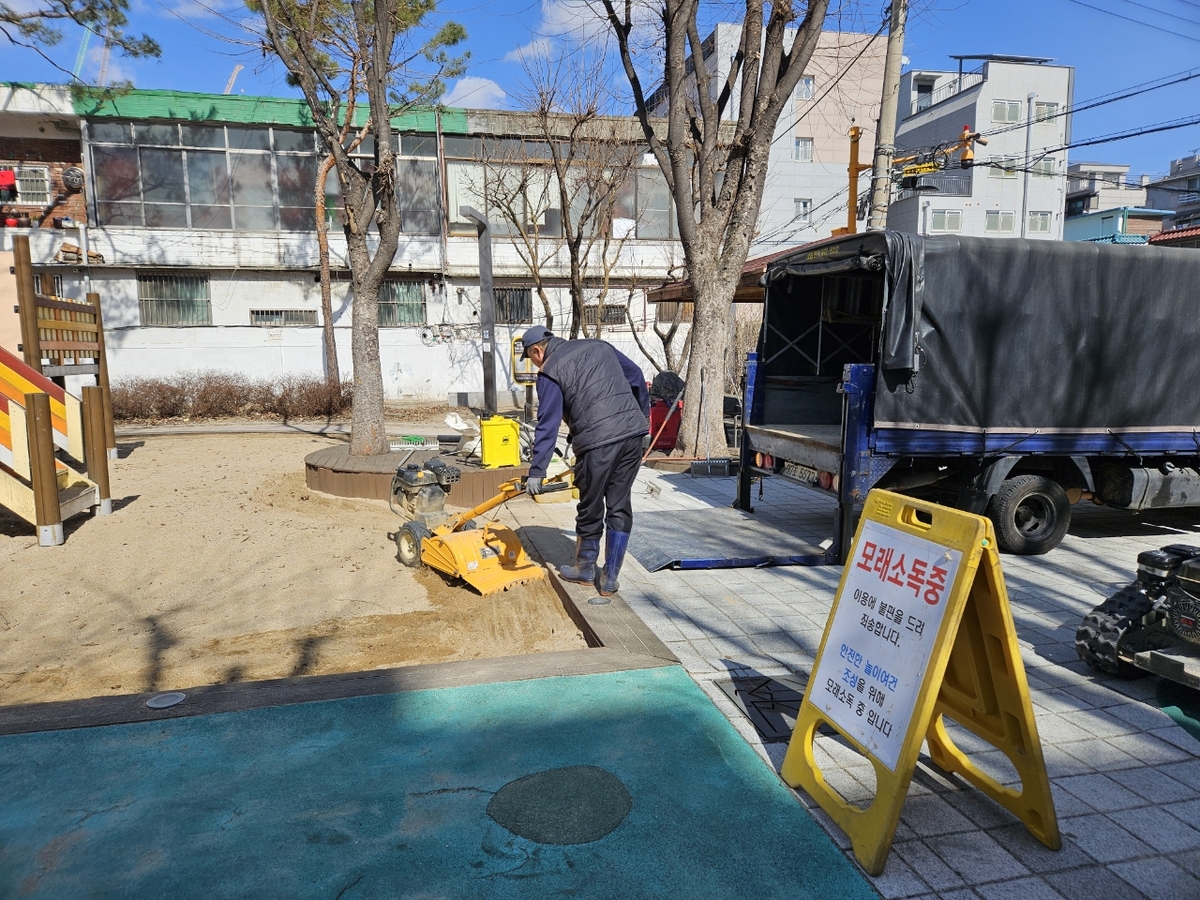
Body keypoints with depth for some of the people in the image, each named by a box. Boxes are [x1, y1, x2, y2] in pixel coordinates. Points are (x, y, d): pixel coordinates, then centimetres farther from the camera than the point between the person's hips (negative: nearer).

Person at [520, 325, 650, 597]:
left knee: (590, 509, 13)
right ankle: (609, 580, 18)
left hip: (598, 441, -6)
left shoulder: (549, 373, 2)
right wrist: (644, 420, 25)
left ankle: (585, 569, 33)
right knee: (620, 508, 12)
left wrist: (536, 472, -4)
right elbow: (637, 377, 18)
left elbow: (548, 425, -5)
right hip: (633, 433, 6)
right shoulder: (599, 346, 19)